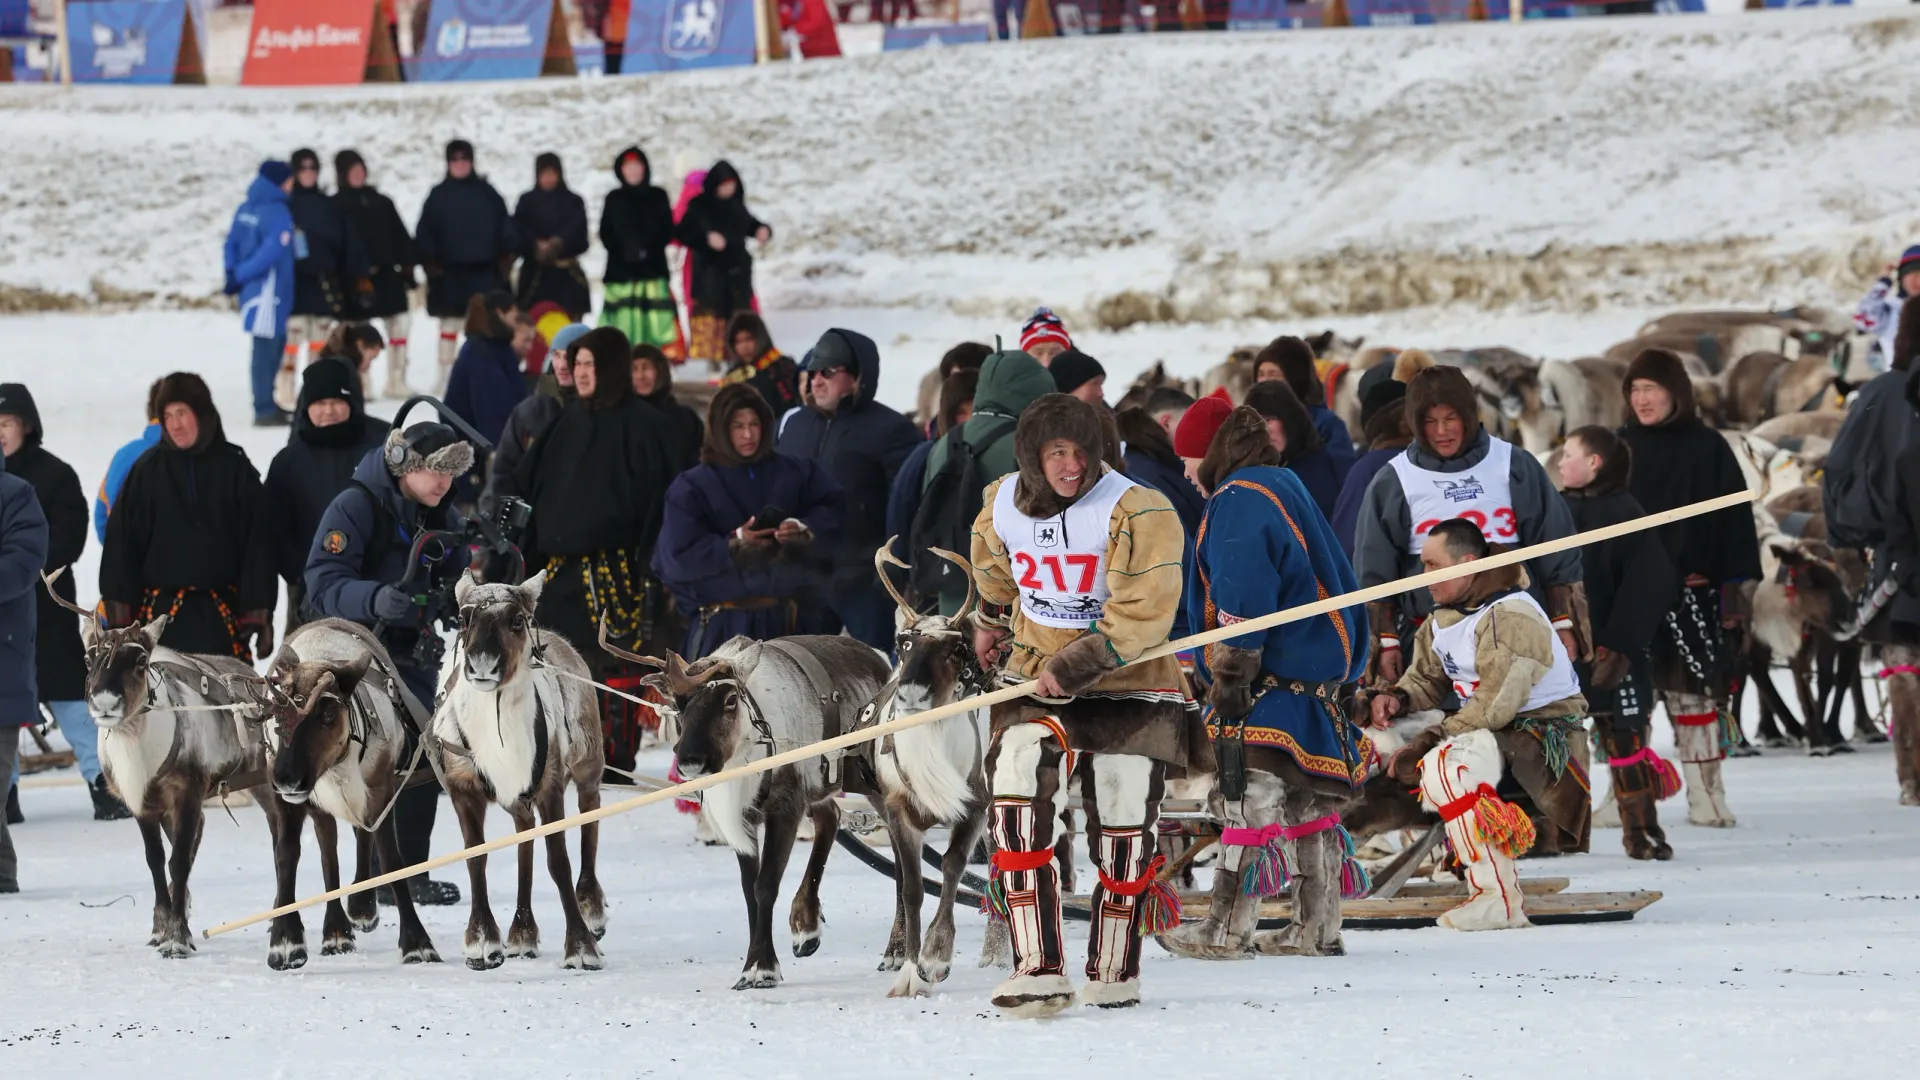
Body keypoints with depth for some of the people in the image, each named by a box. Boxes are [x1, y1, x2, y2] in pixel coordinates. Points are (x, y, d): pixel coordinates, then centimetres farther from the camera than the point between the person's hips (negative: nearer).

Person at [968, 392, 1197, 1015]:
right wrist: (988, 620, 34)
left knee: (1124, 834, 3)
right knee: (1016, 802, -19)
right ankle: (1038, 970, -22)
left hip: (1127, 688, -3)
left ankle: (1113, 973, 24)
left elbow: (1142, 614, -22)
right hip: (1033, 683, 3)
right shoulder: (1003, 506, 0)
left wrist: (1073, 668, -23)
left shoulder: (1136, 512, -17)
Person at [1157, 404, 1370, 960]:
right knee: (1308, 803, 12)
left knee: (1248, 799, -8)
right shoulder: (1290, 493, 20)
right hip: (1318, 678, 10)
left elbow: (1242, 598, -19)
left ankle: (1227, 930, -8)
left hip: (1268, 684, -10)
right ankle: (1317, 928, 15)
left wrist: (1229, 674, -16)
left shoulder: (1240, 500, -11)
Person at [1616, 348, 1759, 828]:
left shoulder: (1708, 448, 2)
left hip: (1691, 591, -2)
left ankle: (1705, 794, 3)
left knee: (1695, 694, -1)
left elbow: (1736, 520, 1)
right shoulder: (1621, 447, 8)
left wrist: (1737, 586, -4)